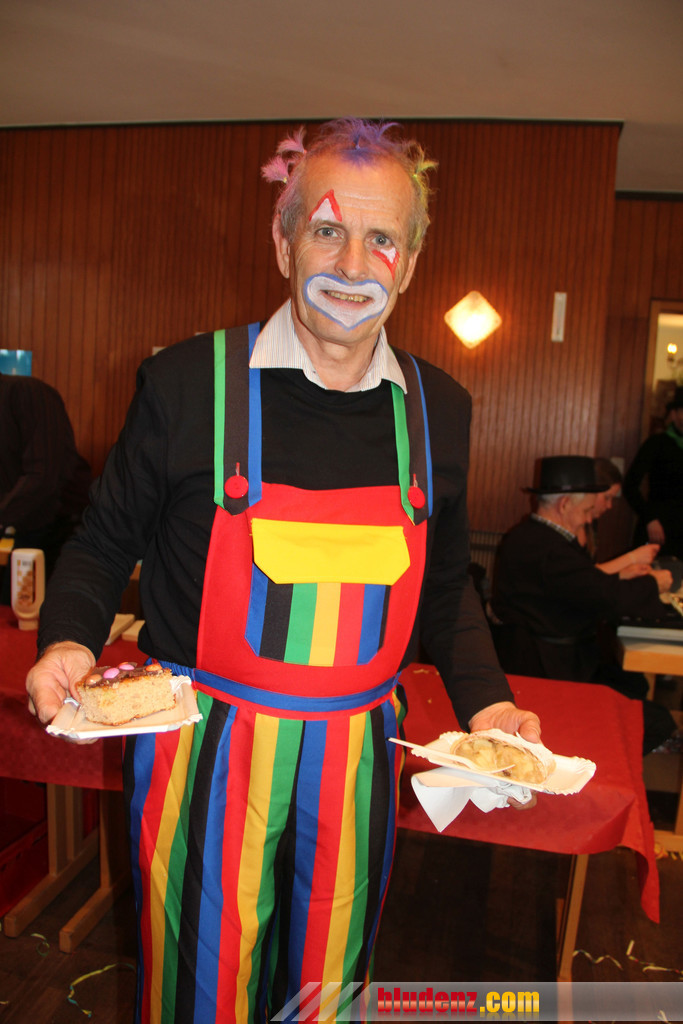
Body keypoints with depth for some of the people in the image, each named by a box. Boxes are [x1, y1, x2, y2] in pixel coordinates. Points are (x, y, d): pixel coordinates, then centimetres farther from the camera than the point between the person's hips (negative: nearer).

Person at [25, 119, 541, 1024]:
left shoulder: (438, 409, 0)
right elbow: (107, 541, 2)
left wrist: (484, 699, 0)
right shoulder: (187, 382, -11)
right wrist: (69, 640, -15)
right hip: (205, 753, -2)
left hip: (356, 757, 3)